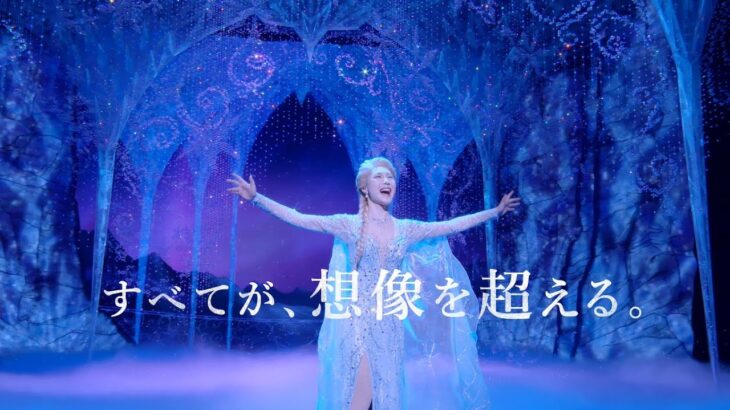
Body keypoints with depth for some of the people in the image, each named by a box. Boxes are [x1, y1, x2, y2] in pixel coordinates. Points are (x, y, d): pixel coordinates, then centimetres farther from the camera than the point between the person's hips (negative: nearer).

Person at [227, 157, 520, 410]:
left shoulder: (406, 229, 6)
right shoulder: (349, 224, -4)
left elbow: (454, 225, 14)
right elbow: (297, 218, -9)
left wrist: (496, 210, 19)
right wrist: (256, 198, -17)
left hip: (391, 324, 4)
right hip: (358, 320, -4)